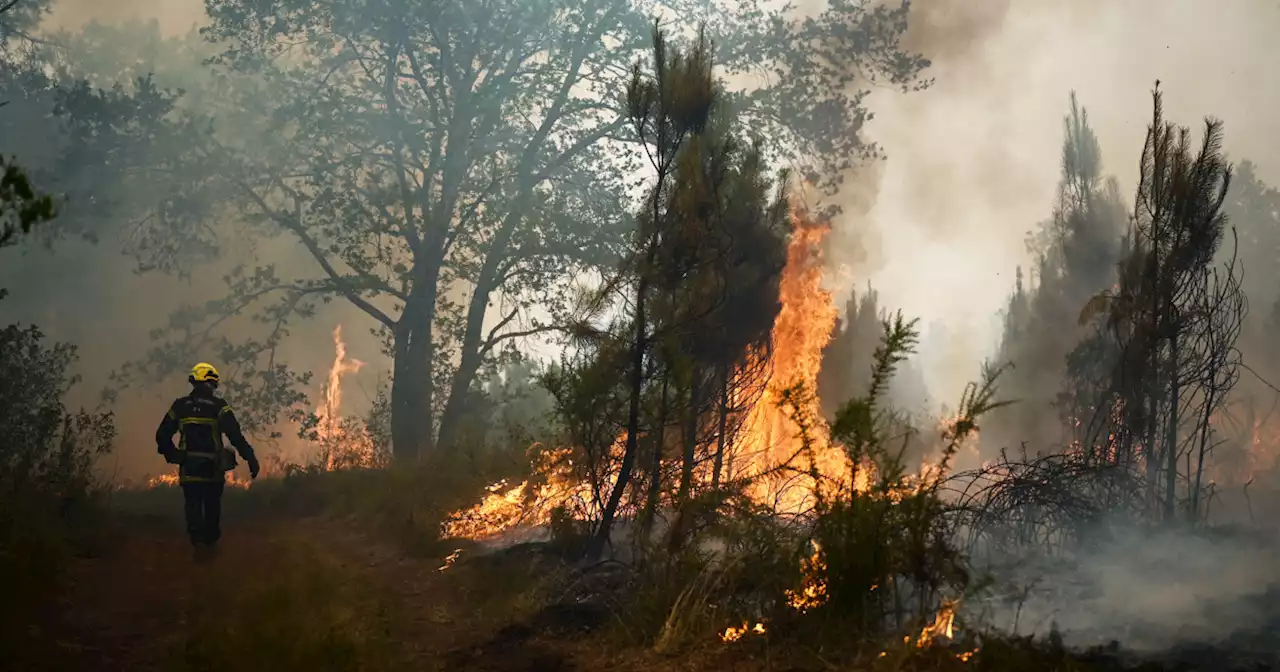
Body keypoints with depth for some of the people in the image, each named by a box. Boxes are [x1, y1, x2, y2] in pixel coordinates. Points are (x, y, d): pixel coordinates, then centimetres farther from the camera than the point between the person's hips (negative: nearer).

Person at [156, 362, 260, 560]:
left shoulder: (180, 406, 3)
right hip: (212, 467, -1)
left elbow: (162, 435, 5)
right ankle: (211, 544, 23)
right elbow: (235, 434, -16)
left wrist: (171, 456, 19)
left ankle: (198, 544, -9)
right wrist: (250, 458, -16)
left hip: (188, 467, 1)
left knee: (193, 507, 5)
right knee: (212, 507, 15)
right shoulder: (218, 406, -6)